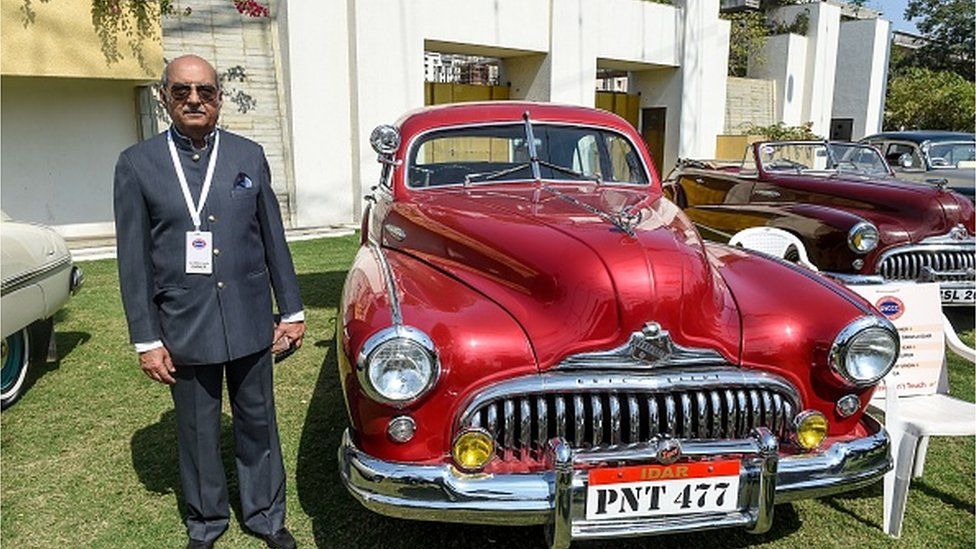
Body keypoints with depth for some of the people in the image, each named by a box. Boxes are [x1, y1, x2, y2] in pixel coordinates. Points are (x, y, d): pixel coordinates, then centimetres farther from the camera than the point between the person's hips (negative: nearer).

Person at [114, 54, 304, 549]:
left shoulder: (249, 156, 3)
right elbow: (133, 260, -2)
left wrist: (291, 312, 5)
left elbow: (273, 239, 5)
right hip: (184, 329, -1)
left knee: (257, 422, 13)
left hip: (250, 323, 1)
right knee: (197, 432, 13)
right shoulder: (136, 164, -2)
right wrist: (146, 340, -4)